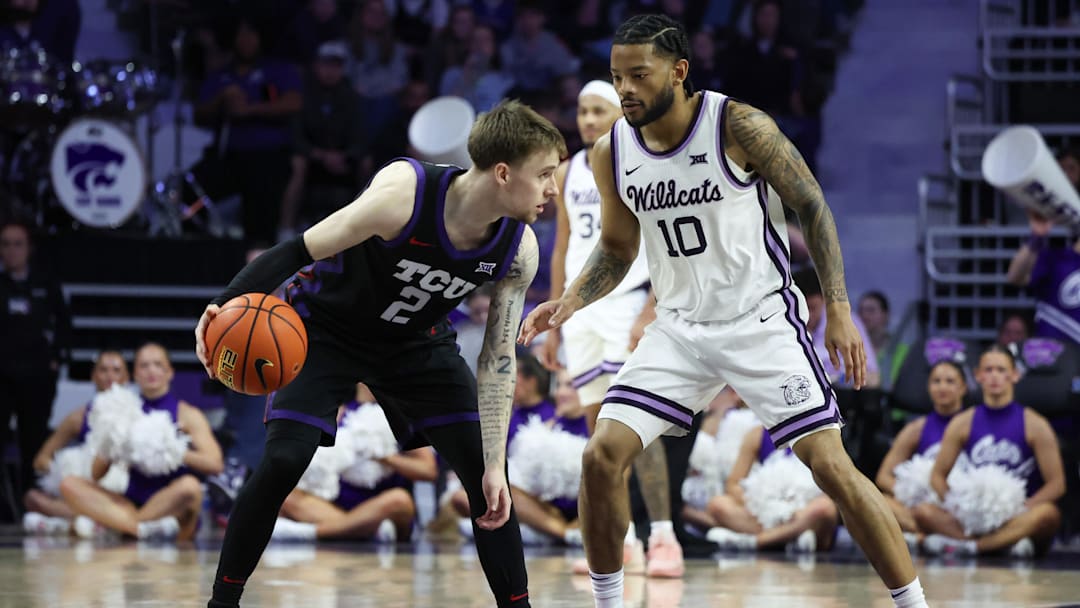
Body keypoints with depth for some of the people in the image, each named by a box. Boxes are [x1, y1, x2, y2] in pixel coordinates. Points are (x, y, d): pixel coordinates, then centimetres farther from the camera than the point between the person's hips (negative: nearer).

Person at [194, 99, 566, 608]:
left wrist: (495, 465, -16)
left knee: (484, 475, -5)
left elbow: (498, 358, -11)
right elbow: (298, 251, -30)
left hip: (416, 341, 4)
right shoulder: (403, 196, -35)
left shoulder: (519, 250, -20)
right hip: (326, 329, -4)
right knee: (282, 462, -18)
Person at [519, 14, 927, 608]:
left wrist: (838, 308, -11)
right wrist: (569, 303, -5)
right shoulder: (611, 153, -3)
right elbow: (616, 249, 13)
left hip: (761, 320, -4)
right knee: (601, 456, -9)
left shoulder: (741, 127, -17)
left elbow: (812, 206, -6)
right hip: (680, 328, 4)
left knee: (831, 466, -11)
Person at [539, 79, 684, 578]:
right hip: (581, 307, 6)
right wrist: (554, 325, 15)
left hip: (627, 301, -6)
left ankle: (663, 539, -14)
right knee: (599, 424, 5)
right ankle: (620, 541, 10)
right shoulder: (568, 173, 13)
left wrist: (651, 316, -19)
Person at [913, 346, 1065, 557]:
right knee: (923, 512, -24)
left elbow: (1056, 484, -2)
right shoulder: (962, 423, 10)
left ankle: (963, 544, -37)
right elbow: (938, 475, 11)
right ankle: (1008, 542, -33)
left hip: (1018, 518, -2)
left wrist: (1021, 508, -17)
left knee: (1049, 514, -36)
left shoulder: (1035, 425, 4)